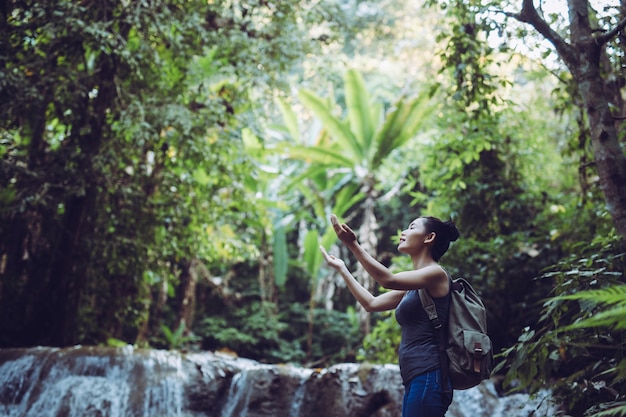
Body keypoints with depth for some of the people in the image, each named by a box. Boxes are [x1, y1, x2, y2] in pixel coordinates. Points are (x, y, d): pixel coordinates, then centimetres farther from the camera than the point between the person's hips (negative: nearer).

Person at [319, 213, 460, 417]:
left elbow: (389, 280, -20)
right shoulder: (412, 286, 20)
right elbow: (371, 303, 23)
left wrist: (353, 245, -22)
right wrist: (341, 268, 25)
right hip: (417, 381, 9)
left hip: (428, 378, -9)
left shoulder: (436, 273, -6)